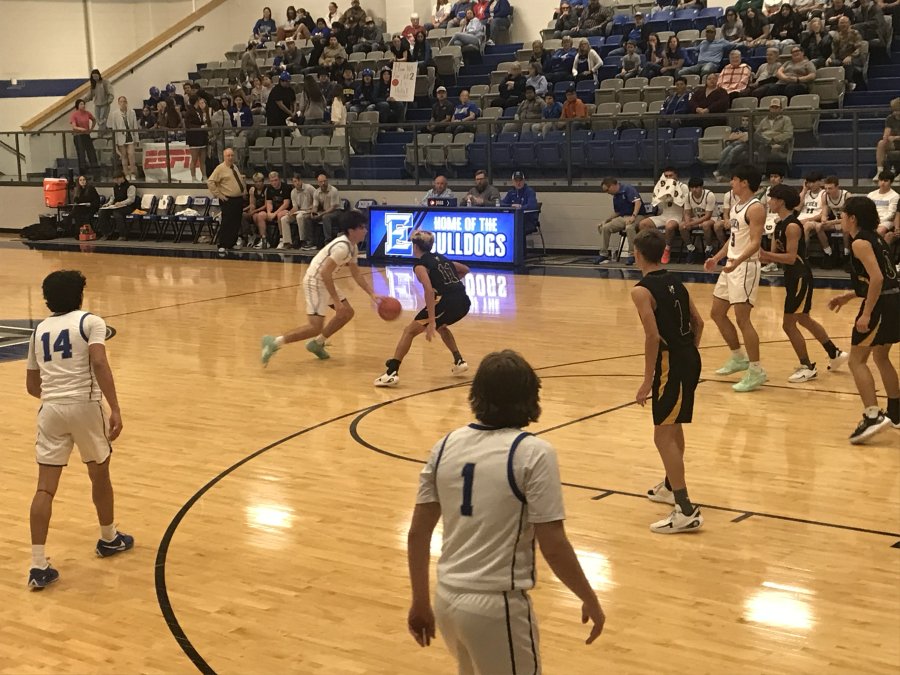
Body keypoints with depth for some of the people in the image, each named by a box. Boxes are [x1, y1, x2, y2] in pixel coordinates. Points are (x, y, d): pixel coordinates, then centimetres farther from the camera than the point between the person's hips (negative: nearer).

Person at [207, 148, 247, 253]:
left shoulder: (235, 167, 14)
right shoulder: (220, 168, -9)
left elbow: (241, 181, 31)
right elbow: (210, 182, -14)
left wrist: (244, 190, 16)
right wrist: (218, 194, -14)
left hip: (239, 200, 7)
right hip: (228, 201, -7)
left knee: (236, 224, 10)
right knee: (226, 224, -9)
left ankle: (231, 244, 19)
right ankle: (222, 246, -4)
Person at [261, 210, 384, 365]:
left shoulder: (353, 247, 7)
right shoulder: (342, 247, -24)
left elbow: (356, 274, 15)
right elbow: (325, 272, -29)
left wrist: (373, 294, 6)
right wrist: (336, 301, -26)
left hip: (325, 281, 10)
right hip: (315, 281, -10)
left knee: (347, 313, 15)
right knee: (315, 327, -14)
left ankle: (317, 344, 26)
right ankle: (274, 343, -7)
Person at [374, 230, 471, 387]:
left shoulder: (420, 265, 2)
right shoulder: (441, 258, 24)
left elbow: (429, 290, -15)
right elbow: (465, 270, 38)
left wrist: (431, 321, -19)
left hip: (447, 302, -7)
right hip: (463, 301, 7)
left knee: (410, 331, 3)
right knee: (440, 326, 37)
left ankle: (392, 373, -6)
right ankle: (459, 361, 31)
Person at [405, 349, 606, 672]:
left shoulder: (446, 446, 3)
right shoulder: (533, 452, -13)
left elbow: (417, 534, 6)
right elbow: (553, 547, -14)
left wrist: (420, 603, 16)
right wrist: (590, 601, 0)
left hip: (446, 600, 6)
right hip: (496, 607, -6)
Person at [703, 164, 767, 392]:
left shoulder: (755, 208, -17)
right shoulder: (735, 204, 13)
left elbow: (755, 243, -25)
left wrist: (738, 261, -40)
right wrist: (717, 258, 21)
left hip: (745, 266, -10)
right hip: (731, 265, 10)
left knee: (742, 319, -12)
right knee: (717, 314, 15)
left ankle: (756, 372, -4)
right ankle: (739, 358, 30)